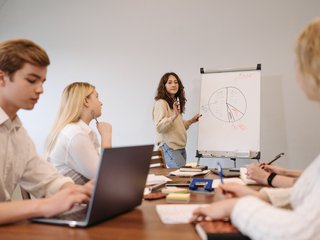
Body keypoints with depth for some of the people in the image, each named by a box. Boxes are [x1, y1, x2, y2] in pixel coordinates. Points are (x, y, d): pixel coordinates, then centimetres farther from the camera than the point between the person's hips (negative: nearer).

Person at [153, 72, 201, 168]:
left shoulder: (176, 102, 17)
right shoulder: (161, 103, -9)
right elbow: (159, 127, -20)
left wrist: (191, 121, 15)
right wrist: (174, 116, -30)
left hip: (181, 147, 9)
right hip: (169, 147, -8)